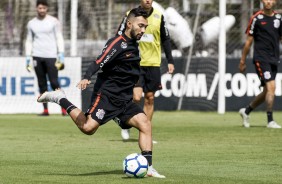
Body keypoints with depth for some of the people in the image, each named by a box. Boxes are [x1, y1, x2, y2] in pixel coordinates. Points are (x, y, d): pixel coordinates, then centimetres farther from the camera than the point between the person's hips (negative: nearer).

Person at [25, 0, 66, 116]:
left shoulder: (54, 21, 3)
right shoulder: (31, 23, 11)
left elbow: (59, 38, 2)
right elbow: (29, 41, 14)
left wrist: (61, 55, -6)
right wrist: (28, 58, 7)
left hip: (51, 56, -3)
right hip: (37, 56, 3)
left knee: (54, 83, -9)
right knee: (42, 83, 2)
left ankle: (63, 108, -4)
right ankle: (45, 110, 4)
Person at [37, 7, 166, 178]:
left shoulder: (134, 46, 16)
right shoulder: (118, 43, -11)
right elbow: (99, 62, -23)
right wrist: (86, 78, -38)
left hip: (124, 100, 8)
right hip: (106, 95, -8)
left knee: (145, 124, -7)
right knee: (88, 128, -19)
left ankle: (148, 167, -6)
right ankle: (61, 99, 1)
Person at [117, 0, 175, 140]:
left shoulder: (159, 17, 5)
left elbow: (165, 39, 12)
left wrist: (170, 61, 6)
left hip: (153, 64, 3)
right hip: (135, 64, -3)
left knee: (150, 99, 3)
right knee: (136, 97, -14)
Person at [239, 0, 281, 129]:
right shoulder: (257, 18, -3)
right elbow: (249, 41, 1)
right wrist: (242, 61, 2)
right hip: (261, 58, -6)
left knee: (267, 91, 10)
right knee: (271, 87, -17)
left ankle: (246, 111, 30)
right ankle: (270, 121, -15)